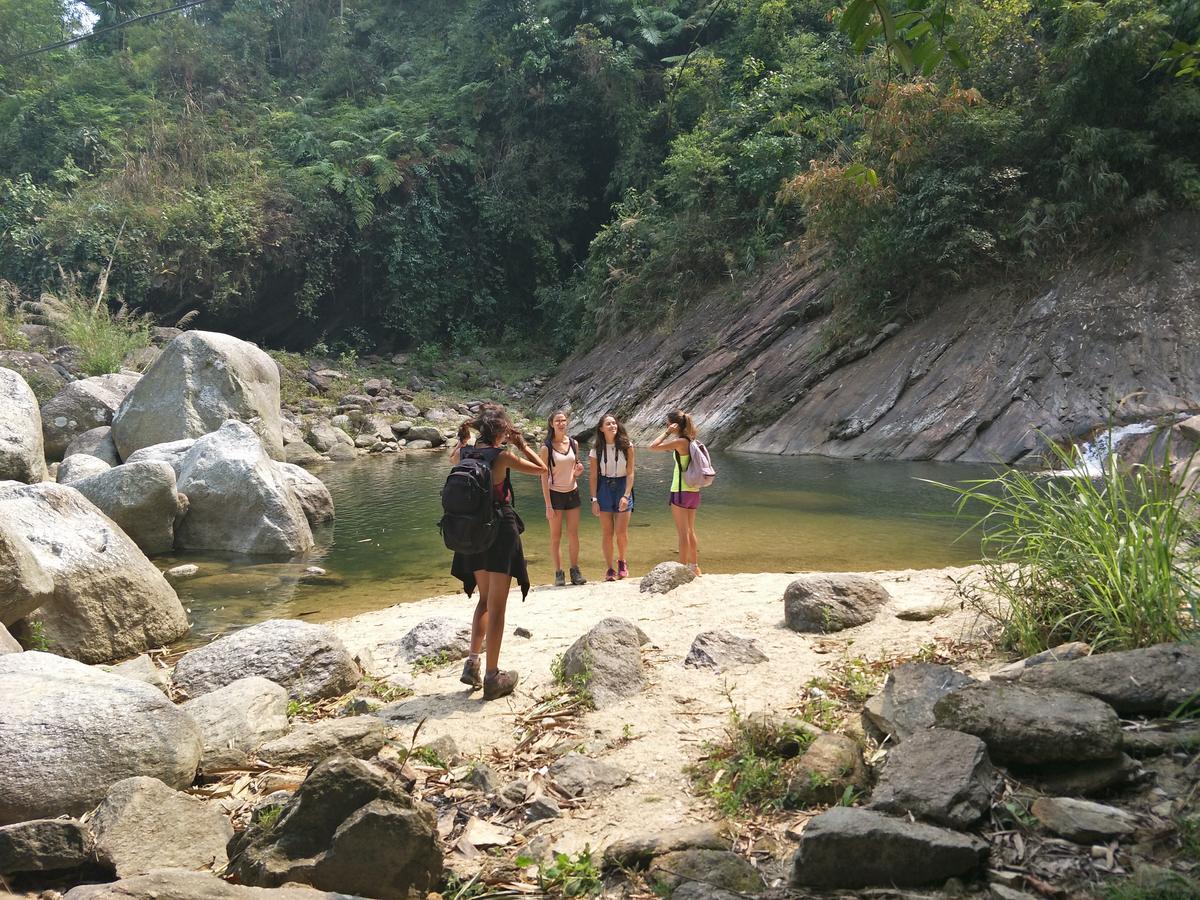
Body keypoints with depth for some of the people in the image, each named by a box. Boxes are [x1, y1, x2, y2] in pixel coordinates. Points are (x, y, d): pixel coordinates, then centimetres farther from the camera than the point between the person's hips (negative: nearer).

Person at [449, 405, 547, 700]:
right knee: (497, 606, 3)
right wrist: (522, 445, 3)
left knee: (485, 599, 23)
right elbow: (542, 469, -5)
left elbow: (452, 458, 26)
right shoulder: (502, 456, -17)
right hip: (501, 531, -6)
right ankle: (493, 676, 7)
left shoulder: (464, 452, 0)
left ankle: (472, 663, 14)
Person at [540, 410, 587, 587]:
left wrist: (578, 471, -9)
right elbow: (544, 477, -9)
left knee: (573, 534, 6)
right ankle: (558, 573, 8)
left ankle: (575, 571, 15)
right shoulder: (546, 448, -9)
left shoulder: (574, 443, 3)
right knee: (556, 536, 3)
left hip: (572, 492, 4)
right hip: (555, 493, -4)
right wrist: (548, 505, -13)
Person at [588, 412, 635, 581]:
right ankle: (610, 569, 12)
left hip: (622, 487, -1)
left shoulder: (626, 446, -4)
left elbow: (630, 473, -4)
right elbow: (593, 476, 0)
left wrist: (626, 496, -13)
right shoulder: (596, 448, -2)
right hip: (604, 488, 1)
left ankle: (621, 561, 23)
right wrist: (594, 499, -4)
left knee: (622, 532, -3)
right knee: (607, 533, 2)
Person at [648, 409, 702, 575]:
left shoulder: (680, 442, -16)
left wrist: (667, 432, -13)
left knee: (683, 534, -1)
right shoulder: (691, 441, 8)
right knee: (690, 532, 18)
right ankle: (694, 567, 27)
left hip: (681, 492, -8)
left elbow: (653, 446, -18)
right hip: (694, 492, 8)